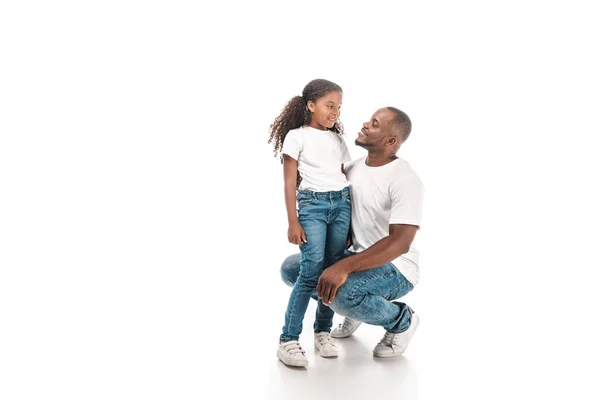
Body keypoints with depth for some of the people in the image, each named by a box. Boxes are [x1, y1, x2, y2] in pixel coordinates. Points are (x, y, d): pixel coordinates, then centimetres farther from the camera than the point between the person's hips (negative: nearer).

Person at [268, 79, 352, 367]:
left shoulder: (337, 139, 15)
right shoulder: (296, 136, -1)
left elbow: (345, 177, 16)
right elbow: (290, 183, -4)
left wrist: (351, 217, 12)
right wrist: (293, 222, -9)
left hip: (342, 204, 5)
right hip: (312, 204, -5)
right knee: (311, 270, -14)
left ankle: (323, 331, 13)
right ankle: (288, 340, -10)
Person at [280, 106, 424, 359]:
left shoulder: (405, 180, -21)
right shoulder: (352, 168, 4)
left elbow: (400, 242, -32)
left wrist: (344, 267, -41)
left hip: (395, 269, -7)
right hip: (359, 259, 8)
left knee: (343, 291, -37)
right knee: (290, 268, -2)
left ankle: (401, 321, -6)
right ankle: (353, 306, 16)